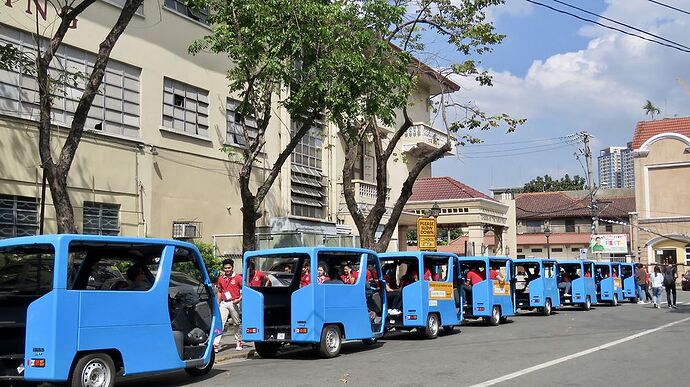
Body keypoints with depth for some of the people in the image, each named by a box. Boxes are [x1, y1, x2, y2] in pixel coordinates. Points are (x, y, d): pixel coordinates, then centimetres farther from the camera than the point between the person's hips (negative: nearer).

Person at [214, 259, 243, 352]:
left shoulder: (238, 277, -3)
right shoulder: (221, 279, 9)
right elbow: (219, 292, 17)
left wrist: (240, 299, -13)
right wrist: (218, 304, 12)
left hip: (234, 303, -2)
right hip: (224, 303, 2)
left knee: (236, 323, 9)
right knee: (220, 322, -9)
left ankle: (238, 341, 25)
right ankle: (216, 344, -16)